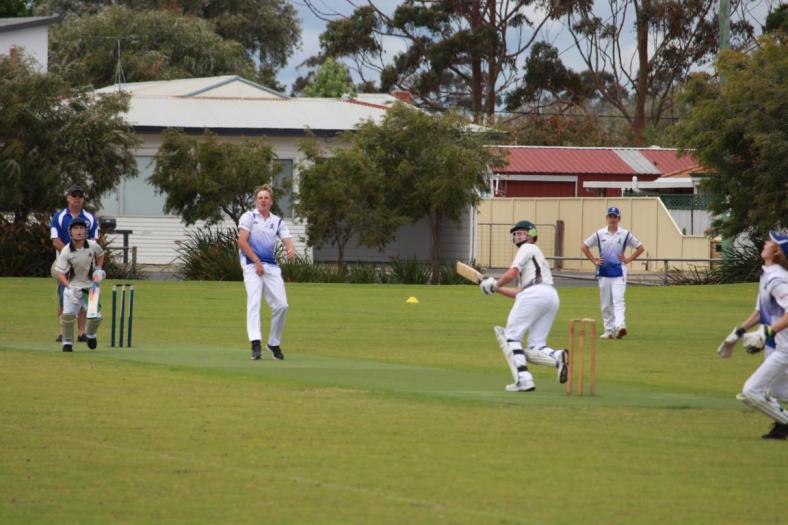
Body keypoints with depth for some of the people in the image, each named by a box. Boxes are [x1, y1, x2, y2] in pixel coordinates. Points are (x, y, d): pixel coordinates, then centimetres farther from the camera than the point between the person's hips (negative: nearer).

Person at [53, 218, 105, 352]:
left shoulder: (93, 246, -9)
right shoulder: (66, 252, -17)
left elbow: (100, 255, 15)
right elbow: (59, 273, -16)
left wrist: (98, 270, 2)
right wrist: (69, 287, -30)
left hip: (90, 285, 2)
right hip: (72, 285, -2)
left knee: (95, 316, -8)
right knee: (67, 314, -19)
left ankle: (91, 335, 26)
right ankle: (67, 343, 1)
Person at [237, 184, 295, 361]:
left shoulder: (277, 221, 14)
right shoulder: (249, 217, 3)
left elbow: (287, 240, 2)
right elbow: (242, 241, -8)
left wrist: (290, 251, -22)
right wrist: (257, 262, -13)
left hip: (271, 266, 5)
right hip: (252, 265, -5)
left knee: (281, 305, -1)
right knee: (254, 302, -20)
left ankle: (274, 343, 15)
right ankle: (255, 343, -33)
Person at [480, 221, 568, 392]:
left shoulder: (528, 248, 12)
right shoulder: (538, 258, 37)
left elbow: (512, 273, -4)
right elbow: (519, 293, 32)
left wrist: (495, 285, 11)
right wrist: (497, 288, 31)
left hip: (534, 294, -8)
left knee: (511, 337, -1)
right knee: (535, 348, 6)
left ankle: (523, 379, -17)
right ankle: (557, 357, -26)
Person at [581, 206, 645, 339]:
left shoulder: (626, 234, 2)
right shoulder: (599, 234, 5)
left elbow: (641, 248, 9)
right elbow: (584, 247, 13)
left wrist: (628, 259, 0)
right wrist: (594, 261, 4)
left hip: (619, 272, -2)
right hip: (603, 272, 2)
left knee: (618, 300, -16)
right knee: (606, 303, 6)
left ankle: (620, 326, -29)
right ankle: (608, 330, 13)